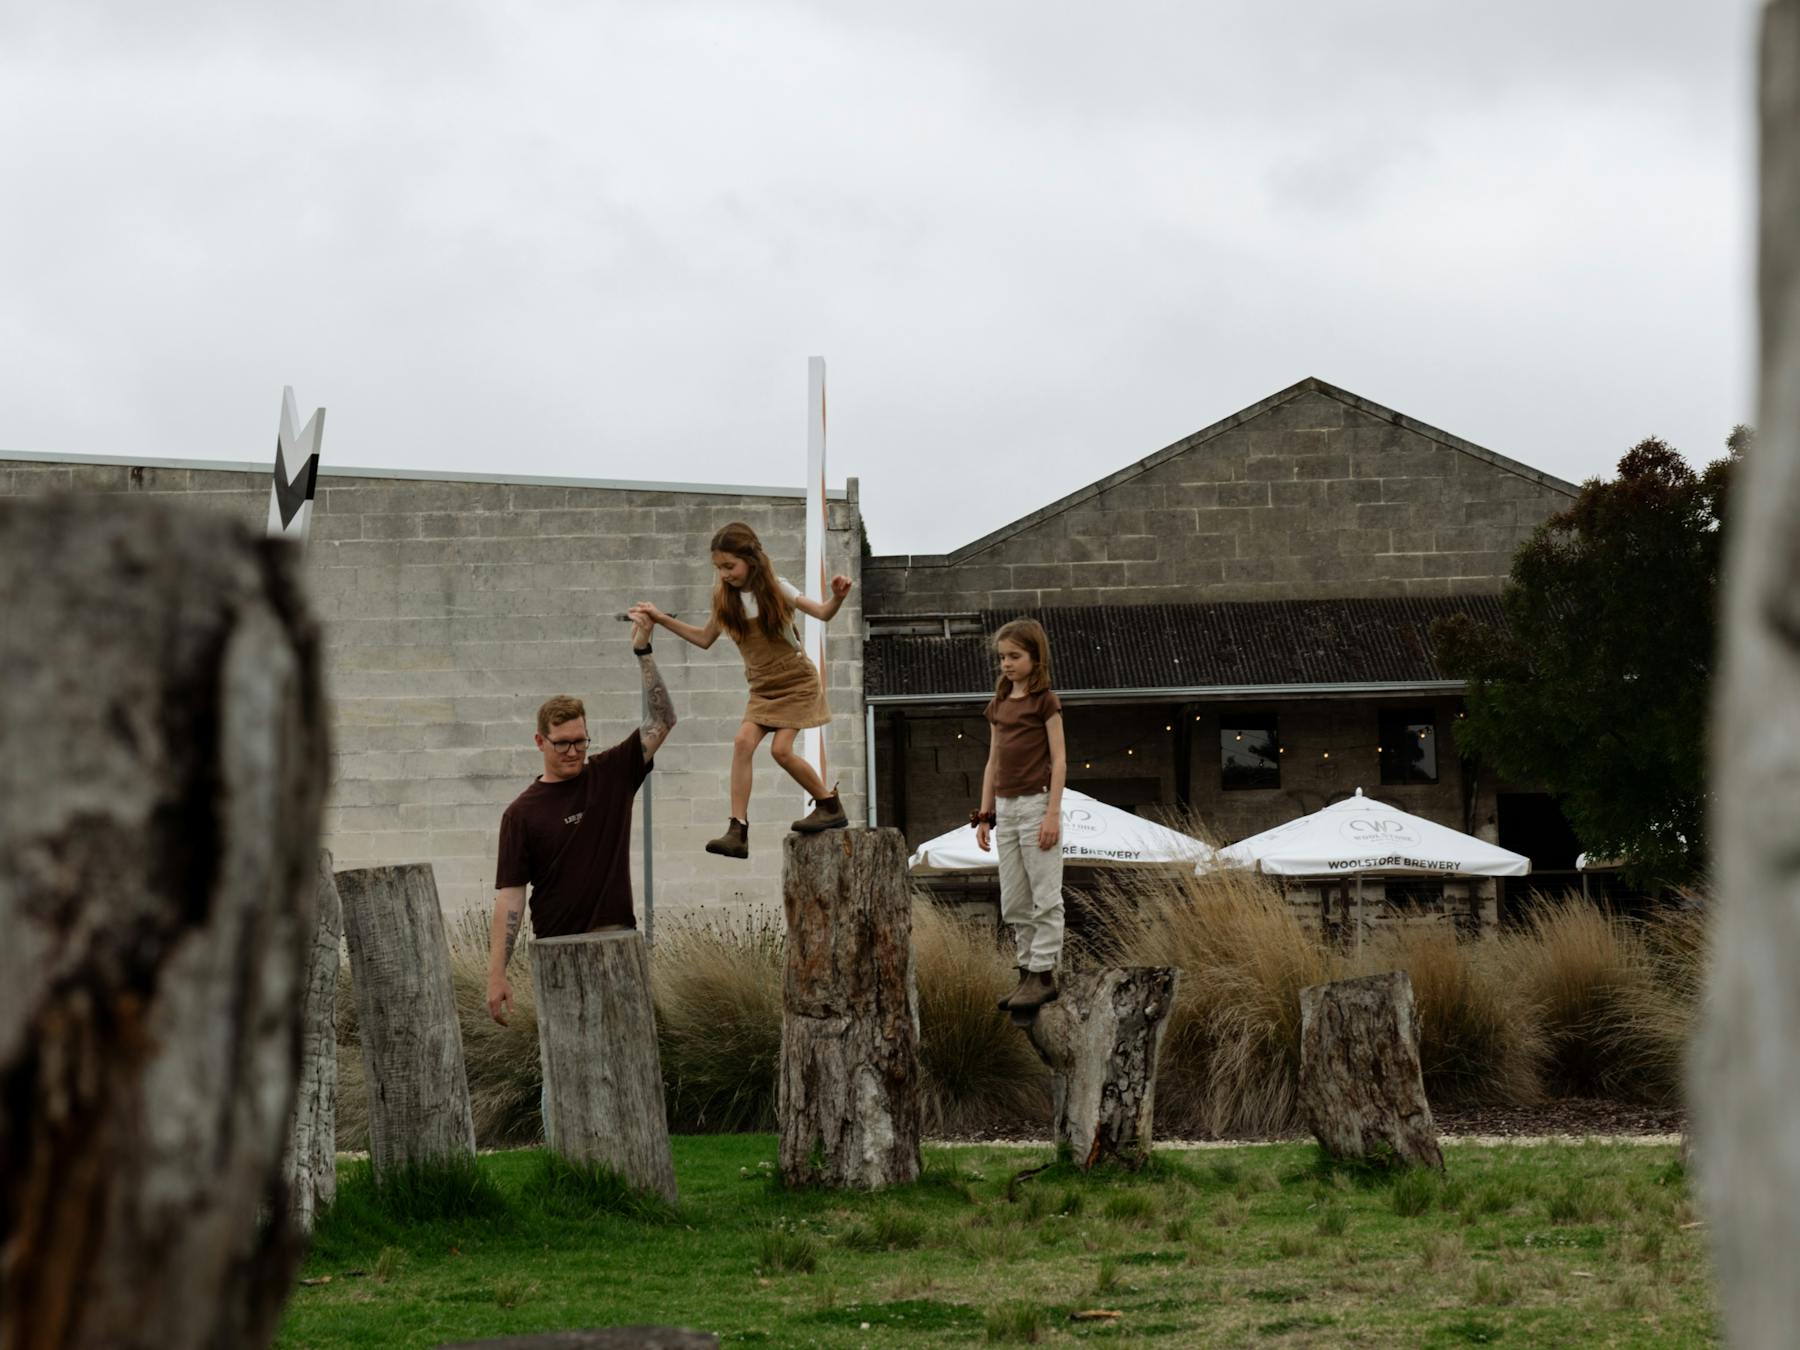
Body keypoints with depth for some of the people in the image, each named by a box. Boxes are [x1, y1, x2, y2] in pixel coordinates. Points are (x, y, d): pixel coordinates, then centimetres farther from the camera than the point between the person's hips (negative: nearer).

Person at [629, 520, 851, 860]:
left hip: (797, 682, -5)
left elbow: (823, 613, -18)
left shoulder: (775, 589, -13)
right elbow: (705, 639, 12)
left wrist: (837, 597, -41)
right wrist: (662, 619, 7)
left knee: (781, 749, -17)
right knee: (743, 741, -15)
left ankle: (831, 806, 5)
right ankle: (738, 831, -19)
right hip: (763, 687, 5)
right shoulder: (725, 597, 0)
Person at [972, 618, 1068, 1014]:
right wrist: (984, 814, 12)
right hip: (1005, 807, 7)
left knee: (1045, 896, -3)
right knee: (1013, 902, 8)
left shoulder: (1045, 700, -5)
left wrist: (1053, 814, -15)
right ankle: (1028, 972, 14)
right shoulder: (999, 705, 13)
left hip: (1036, 803, -7)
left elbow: (1059, 760, -8)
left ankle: (1044, 974, 0)